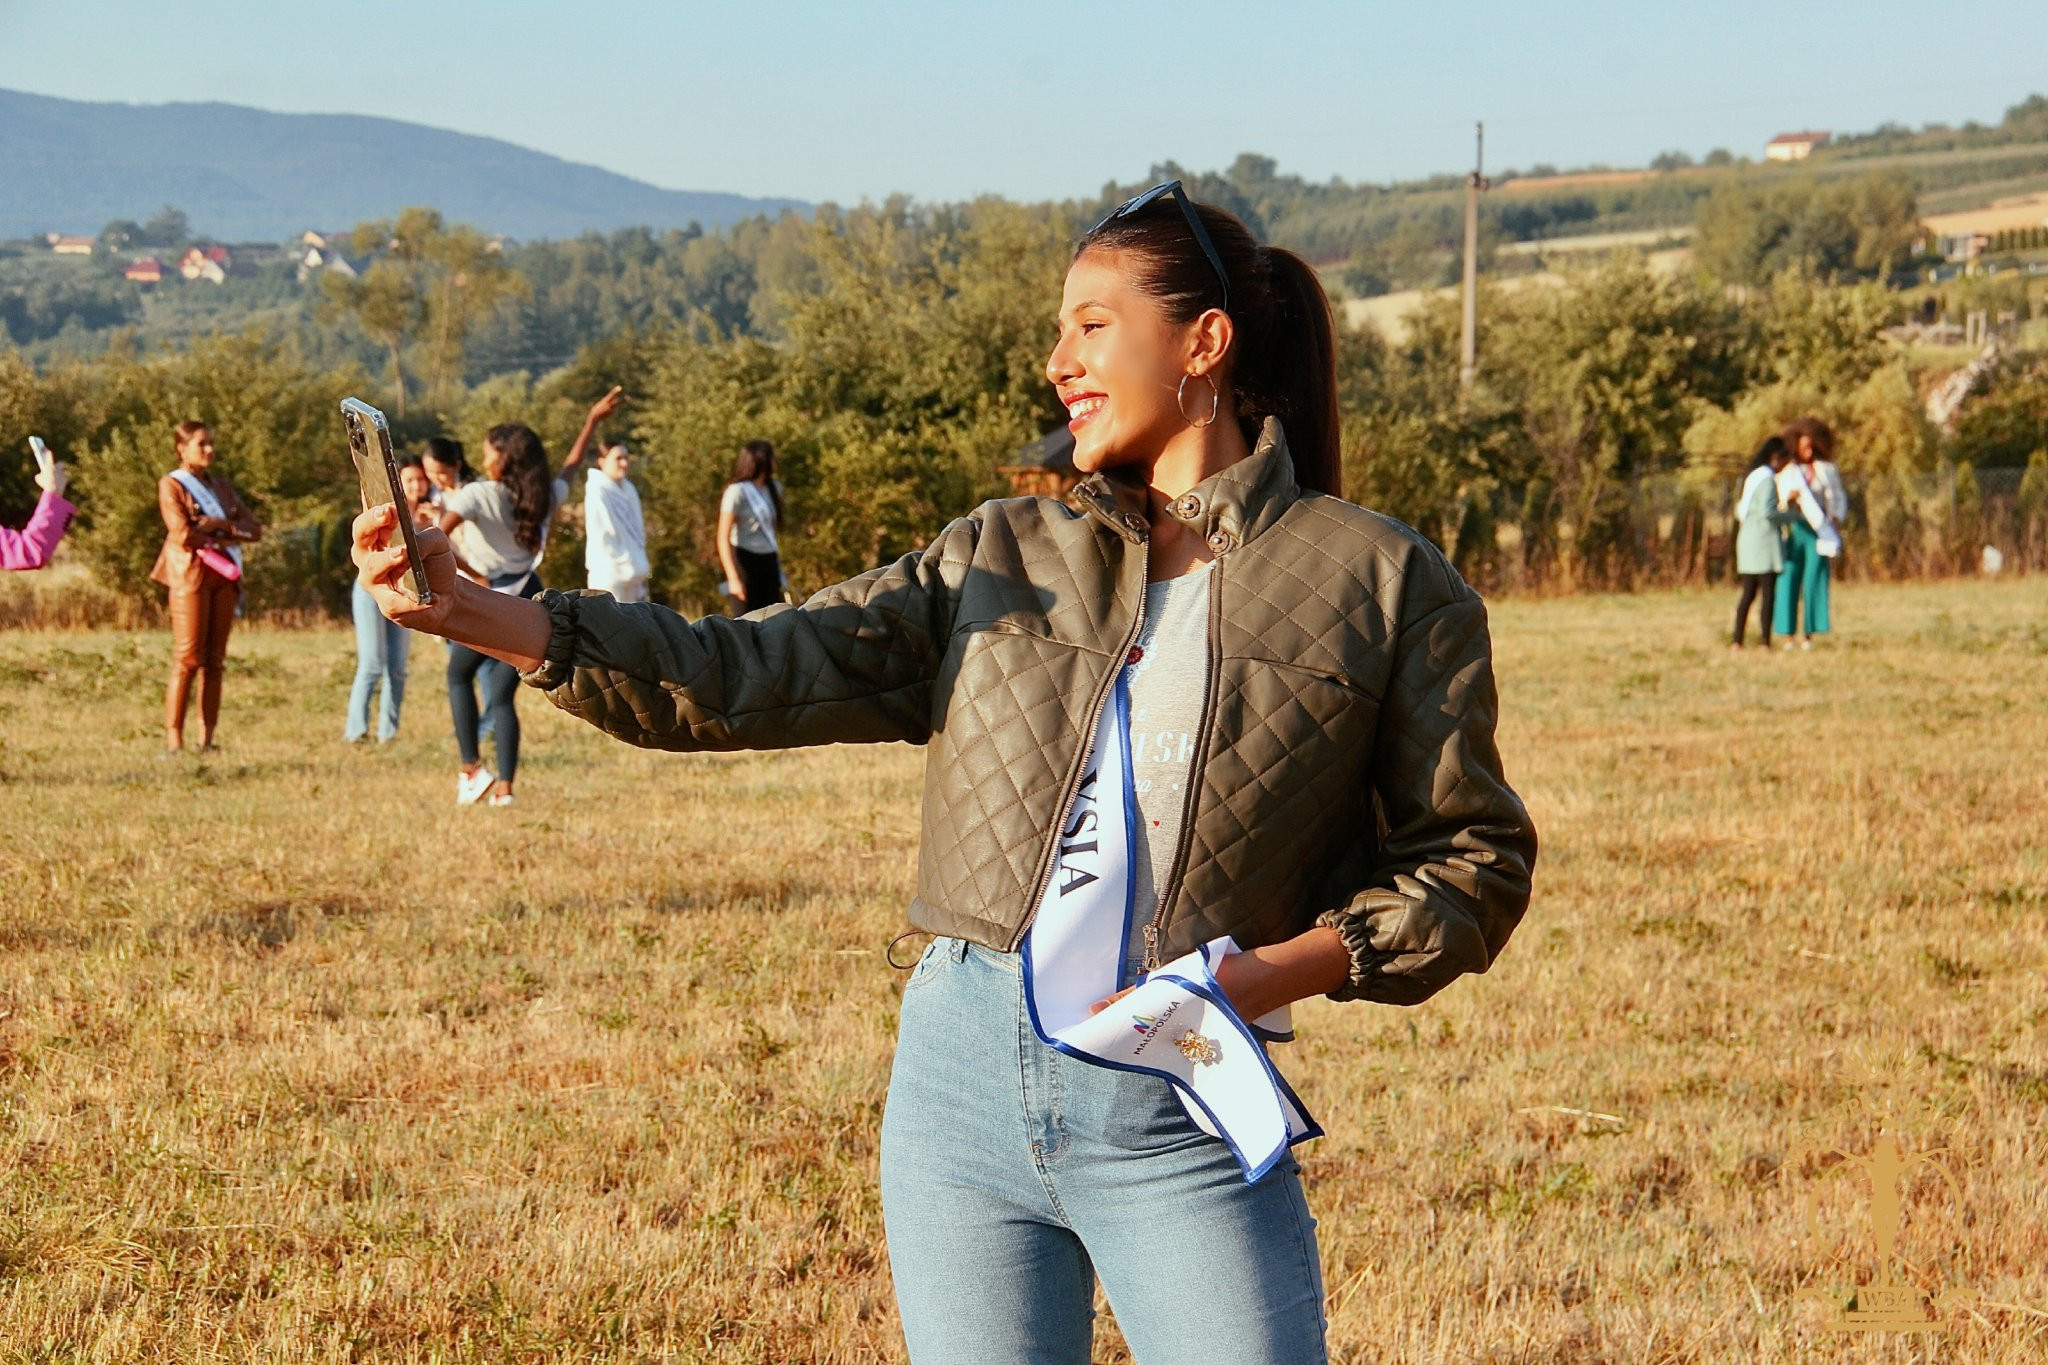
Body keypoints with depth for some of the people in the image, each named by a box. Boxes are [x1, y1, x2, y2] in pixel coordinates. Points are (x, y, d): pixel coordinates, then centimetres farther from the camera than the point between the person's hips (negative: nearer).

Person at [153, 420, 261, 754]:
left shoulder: (221, 486, 19)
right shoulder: (171, 485, 1)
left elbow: (254, 529, 10)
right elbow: (182, 533, -13)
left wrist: (221, 525, -7)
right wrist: (224, 540, -4)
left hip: (224, 577, 6)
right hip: (190, 575, -6)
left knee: (214, 661, 3)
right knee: (187, 660, -12)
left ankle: (207, 738, 4)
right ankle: (173, 738, -12)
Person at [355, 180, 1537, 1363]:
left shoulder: (1382, 584, 3)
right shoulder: (1003, 559, 12)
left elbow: (1475, 860, 4)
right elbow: (757, 676, 4)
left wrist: (1285, 969, -13)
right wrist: (480, 617, -8)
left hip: (1180, 1109, -3)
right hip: (964, 1073, 3)